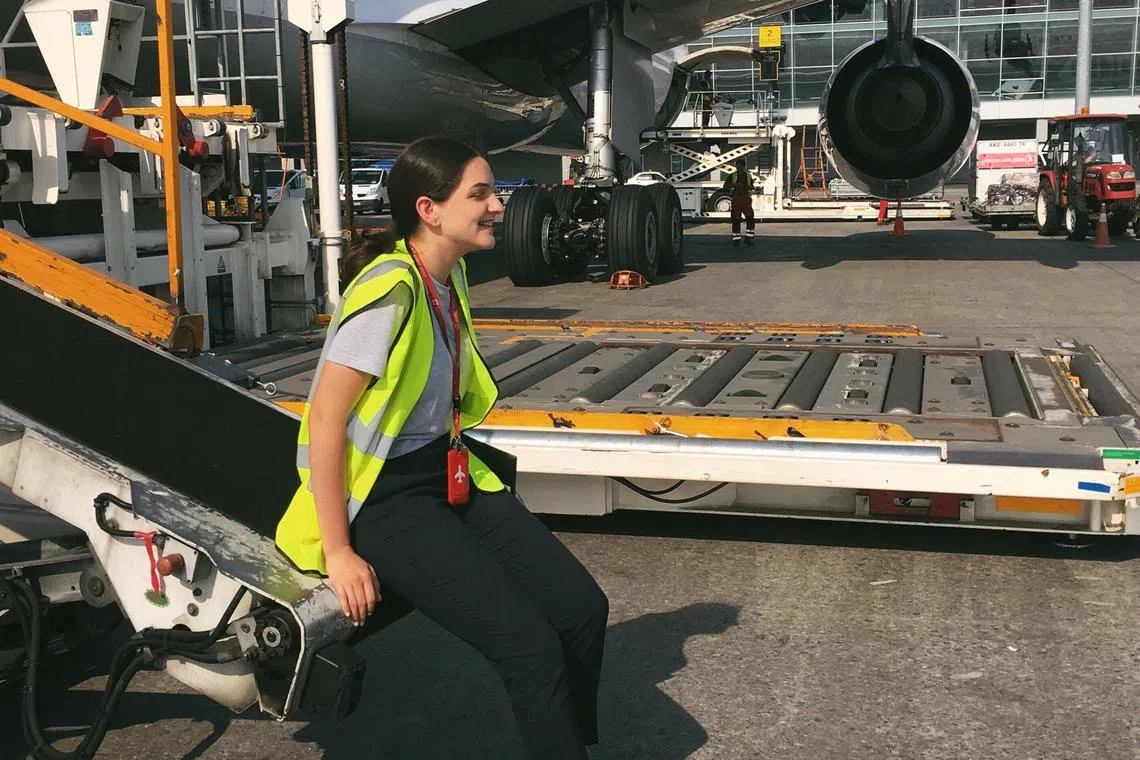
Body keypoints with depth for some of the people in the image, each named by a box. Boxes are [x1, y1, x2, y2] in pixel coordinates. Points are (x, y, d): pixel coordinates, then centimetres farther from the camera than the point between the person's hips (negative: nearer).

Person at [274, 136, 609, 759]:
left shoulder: (450, 276, 5)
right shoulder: (391, 288, -22)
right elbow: (325, 419, -23)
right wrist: (338, 553, -20)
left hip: (451, 473, 8)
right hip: (382, 497, -8)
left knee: (583, 611, -3)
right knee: (531, 645, -18)